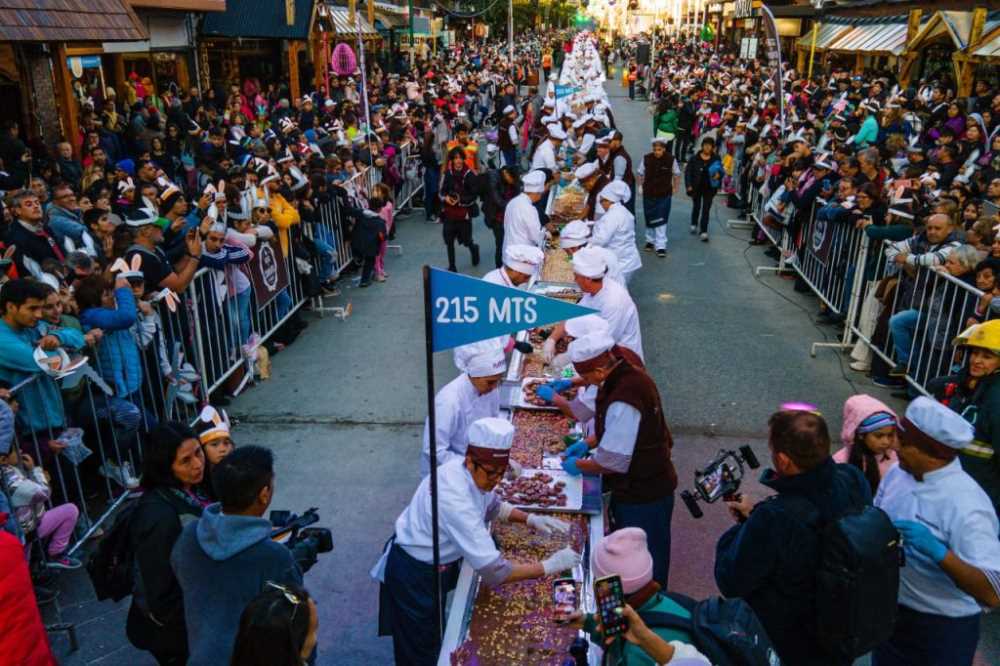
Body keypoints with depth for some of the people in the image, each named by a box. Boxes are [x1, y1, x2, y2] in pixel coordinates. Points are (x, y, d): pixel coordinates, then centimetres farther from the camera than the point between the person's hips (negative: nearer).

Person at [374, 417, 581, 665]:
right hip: (414, 576, -8)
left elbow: (493, 507, 12)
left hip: (436, 564, 8)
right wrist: (549, 566, -28)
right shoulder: (454, 498, -38)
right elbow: (494, 571, -37)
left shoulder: (474, 473, -12)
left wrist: (531, 519, -4)